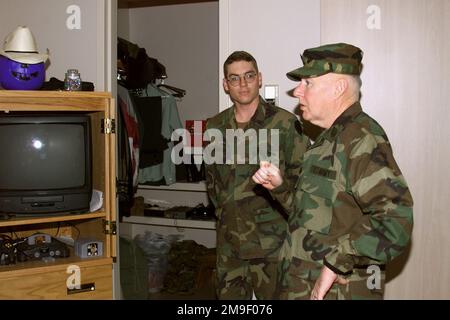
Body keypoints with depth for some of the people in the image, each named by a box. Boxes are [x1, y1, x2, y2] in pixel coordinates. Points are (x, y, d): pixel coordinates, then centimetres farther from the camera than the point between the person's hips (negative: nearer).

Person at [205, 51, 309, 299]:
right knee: (228, 295, 14)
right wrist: (222, 210, 12)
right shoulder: (215, 127, 8)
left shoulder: (284, 123, -7)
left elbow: (301, 176, -4)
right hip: (229, 240, 5)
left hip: (271, 242, -4)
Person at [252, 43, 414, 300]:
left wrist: (336, 262, -27)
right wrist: (279, 187, 5)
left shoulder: (361, 138, -18)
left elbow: (395, 221, -29)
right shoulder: (331, 139, 14)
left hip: (337, 290, -9)